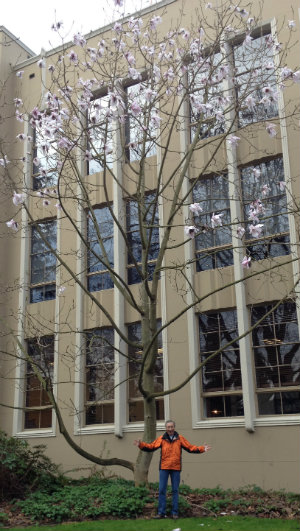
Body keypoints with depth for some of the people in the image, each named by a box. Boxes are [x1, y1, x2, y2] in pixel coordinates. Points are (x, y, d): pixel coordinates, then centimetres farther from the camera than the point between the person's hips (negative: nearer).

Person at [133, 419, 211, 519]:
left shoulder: (180, 439, 4)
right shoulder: (161, 439, 1)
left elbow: (190, 448, 5)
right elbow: (151, 447, -4)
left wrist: (202, 449, -6)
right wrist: (141, 445, -19)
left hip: (176, 468, 0)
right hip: (164, 468, 0)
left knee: (175, 490, 6)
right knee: (162, 490, 1)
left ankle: (175, 512, 14)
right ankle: (161, 512, 8)